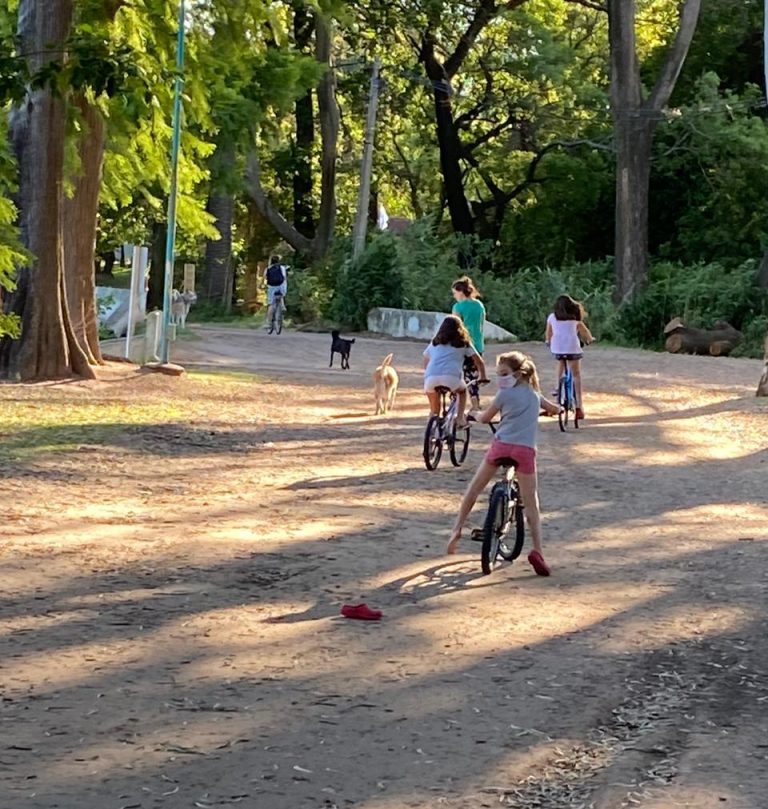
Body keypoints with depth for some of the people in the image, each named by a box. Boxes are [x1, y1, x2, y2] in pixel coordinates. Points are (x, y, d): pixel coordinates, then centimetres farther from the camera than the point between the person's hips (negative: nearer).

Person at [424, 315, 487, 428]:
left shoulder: (434, 343, 31)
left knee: (434, 409, 26)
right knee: (462, 390, 31)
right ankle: (460, 418, 16)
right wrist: (483, 378, 36)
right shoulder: (463, 343, 24)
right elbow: (480, 362, 22)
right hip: (451, 377, -1)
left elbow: (425, 365, 38)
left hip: (431, 378, 2)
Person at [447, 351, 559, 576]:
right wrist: (544, 411, 54)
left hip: (501, 446, -2)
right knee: (531, 504, 3)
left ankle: (457, 528, 12)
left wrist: (474, 414, 36)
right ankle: (537, 551, -12)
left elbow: (485, 418, 15)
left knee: (473, 489, 17)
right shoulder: (534, 395, 19)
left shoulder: (504, 394, 6)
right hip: (526, 450, 2)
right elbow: (555, 409, 34)